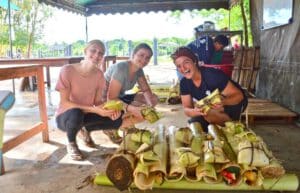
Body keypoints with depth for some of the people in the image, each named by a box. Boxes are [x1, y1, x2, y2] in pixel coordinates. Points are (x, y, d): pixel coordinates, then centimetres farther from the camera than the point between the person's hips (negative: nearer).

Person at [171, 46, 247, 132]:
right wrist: (194, 111, -35)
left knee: (209, 113, -33)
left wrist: (223, 102, -48)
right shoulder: (184, 83, -11)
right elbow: (186, 108, -10)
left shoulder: (212, 75, -28)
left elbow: (239, 95, -26)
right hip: (210, 109, 6)